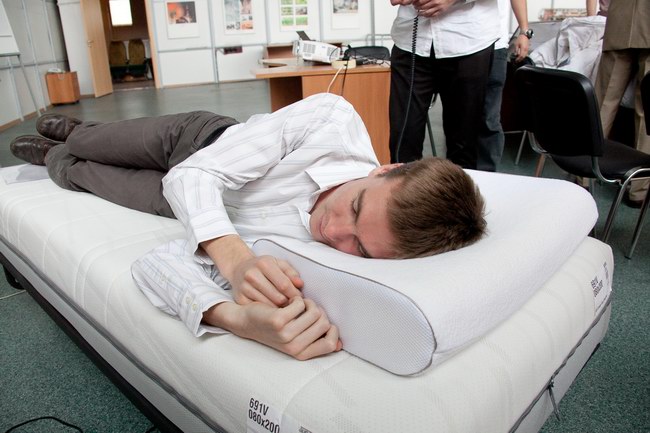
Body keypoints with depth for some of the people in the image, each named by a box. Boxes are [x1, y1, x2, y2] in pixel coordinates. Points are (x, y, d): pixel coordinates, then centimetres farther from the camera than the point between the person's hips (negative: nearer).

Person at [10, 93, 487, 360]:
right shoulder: (333, 116, -38)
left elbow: (158, 261, -41)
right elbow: (191, 177, -37)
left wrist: (236, 318, -59)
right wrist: (236, 257, -55)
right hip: (196, 135, 1)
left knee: (76, 173, 23)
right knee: (87, 148, 29)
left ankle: (54, 156, 62)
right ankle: (74, 130, 69)